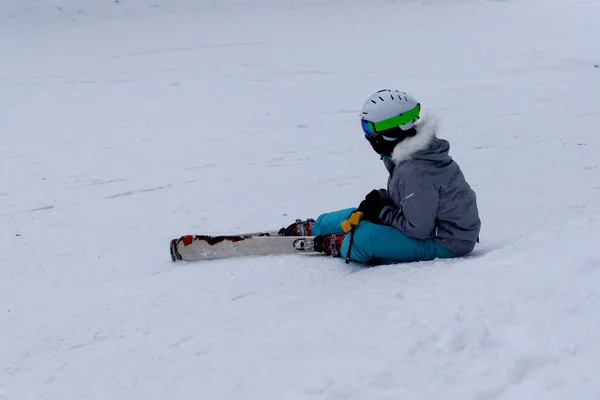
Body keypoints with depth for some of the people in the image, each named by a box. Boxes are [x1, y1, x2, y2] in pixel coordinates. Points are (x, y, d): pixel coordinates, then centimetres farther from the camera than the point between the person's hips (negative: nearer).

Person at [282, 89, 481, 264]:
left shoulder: (414, 171, -30)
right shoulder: (414, 150, 0)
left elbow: (418, 228, -29)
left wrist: (382, 212, -14)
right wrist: (380, 198, 2)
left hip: (446, 243, -10)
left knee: (362, 237, -17)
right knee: (360, 215, 16)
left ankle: (339, 245, 17)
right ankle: (312, 228, 39)